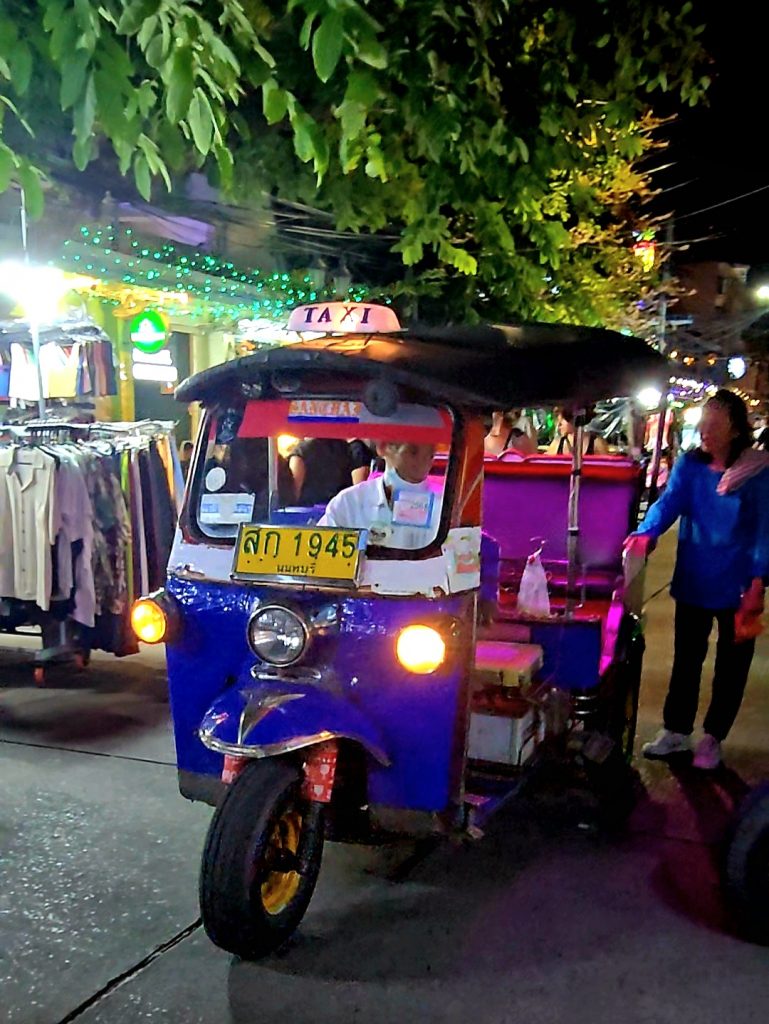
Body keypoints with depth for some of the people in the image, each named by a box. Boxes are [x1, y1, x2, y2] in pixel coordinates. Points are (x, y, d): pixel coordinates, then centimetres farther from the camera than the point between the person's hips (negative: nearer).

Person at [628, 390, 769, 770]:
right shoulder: (689, 465, -2)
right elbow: (669, 502, -13)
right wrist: (646, 532, -33)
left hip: (738, 587, -2)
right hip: (693, 582, 3)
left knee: (731, 664, 12)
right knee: (686, 658, 14)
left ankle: (712, 737, 28)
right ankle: (675, 731, 28)